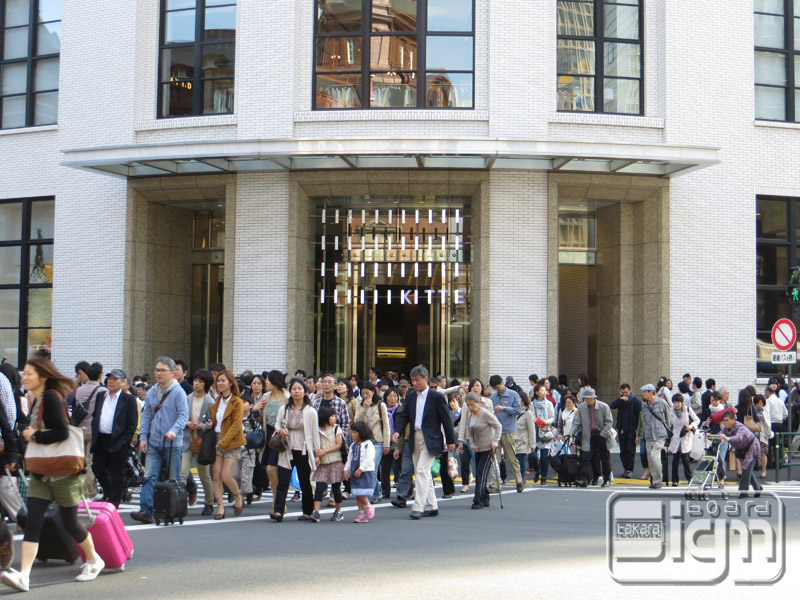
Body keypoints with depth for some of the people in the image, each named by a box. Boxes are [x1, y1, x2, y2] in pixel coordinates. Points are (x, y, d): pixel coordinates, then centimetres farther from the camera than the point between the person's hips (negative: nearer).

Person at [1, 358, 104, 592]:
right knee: (32, 523, -6)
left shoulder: (51, 397, -16)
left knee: (70, 522, 6)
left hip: (63, 473, -8)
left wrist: (34, 436, -14)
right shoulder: (36, 401, 12)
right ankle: (23, 575, -12)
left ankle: (93, 561, 29)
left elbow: (62, 432, -25)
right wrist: (29, 434, 3)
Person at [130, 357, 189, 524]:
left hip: (172, 444, -4)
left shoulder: (178, 392, -7)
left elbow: (183, 415, -12)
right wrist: (143, 437, 7)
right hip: (153, 443, 5)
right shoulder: (151, 393, 12)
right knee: (149, 476, -7)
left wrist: (174, 430, -28)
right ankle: (145, 511, -12)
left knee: (174, 479, 5)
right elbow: (146, 416, 16)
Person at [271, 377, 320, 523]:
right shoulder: (284, 409, 6)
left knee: (305, 483, 8)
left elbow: (315, 433, 1)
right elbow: (277, 423, 18)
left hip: (304, 452, -2)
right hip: (287, 451, 2)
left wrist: (316, 453, 0)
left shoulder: (311, 411, -2)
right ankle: (278, 512, -13)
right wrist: (280, 430, -6)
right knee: (282, 483, -8)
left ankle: (308, 512, 19)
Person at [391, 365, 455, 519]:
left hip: (430, 440, -7)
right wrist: (398, 431, -11)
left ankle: (418, 507, -18)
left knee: (422, 471, -16)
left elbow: (446, 419, -3)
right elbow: (404, 416, 8)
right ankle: (431, 506, 19)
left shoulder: (436, 397, -5)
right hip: (415, 439, 7)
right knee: (421, 473, 10)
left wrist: (451, 441, -3)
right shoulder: (410, 397, 12)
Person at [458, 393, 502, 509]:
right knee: (479, 474, 8)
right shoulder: (468, 413, 4)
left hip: (488, 447, -7)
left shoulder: (485, 414, -14)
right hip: (477, 448, 7)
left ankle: (478, 501, -15)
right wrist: (473, 445, -3)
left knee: (481, 473, -14)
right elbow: (468, 431, 9)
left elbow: (498, 426, -7)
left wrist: (495, 442, -13)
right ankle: (485, 500, 18)